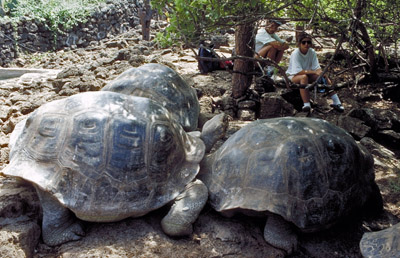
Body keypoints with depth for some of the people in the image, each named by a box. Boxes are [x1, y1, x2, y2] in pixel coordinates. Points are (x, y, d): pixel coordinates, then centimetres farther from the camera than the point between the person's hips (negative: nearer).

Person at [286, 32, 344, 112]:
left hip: (307, 74, 6)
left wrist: (321, 73, -31)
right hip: (293, 77, -5)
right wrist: (314, 72, -35)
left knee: (324, 77, -16)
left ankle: (336, 102, -16)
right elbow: (298, 71, -29)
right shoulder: (295, 54, -20)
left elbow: (317, 68, -8)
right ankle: (306, 105, -40)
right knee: (304, 77, -39)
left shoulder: (312, 52, -5)